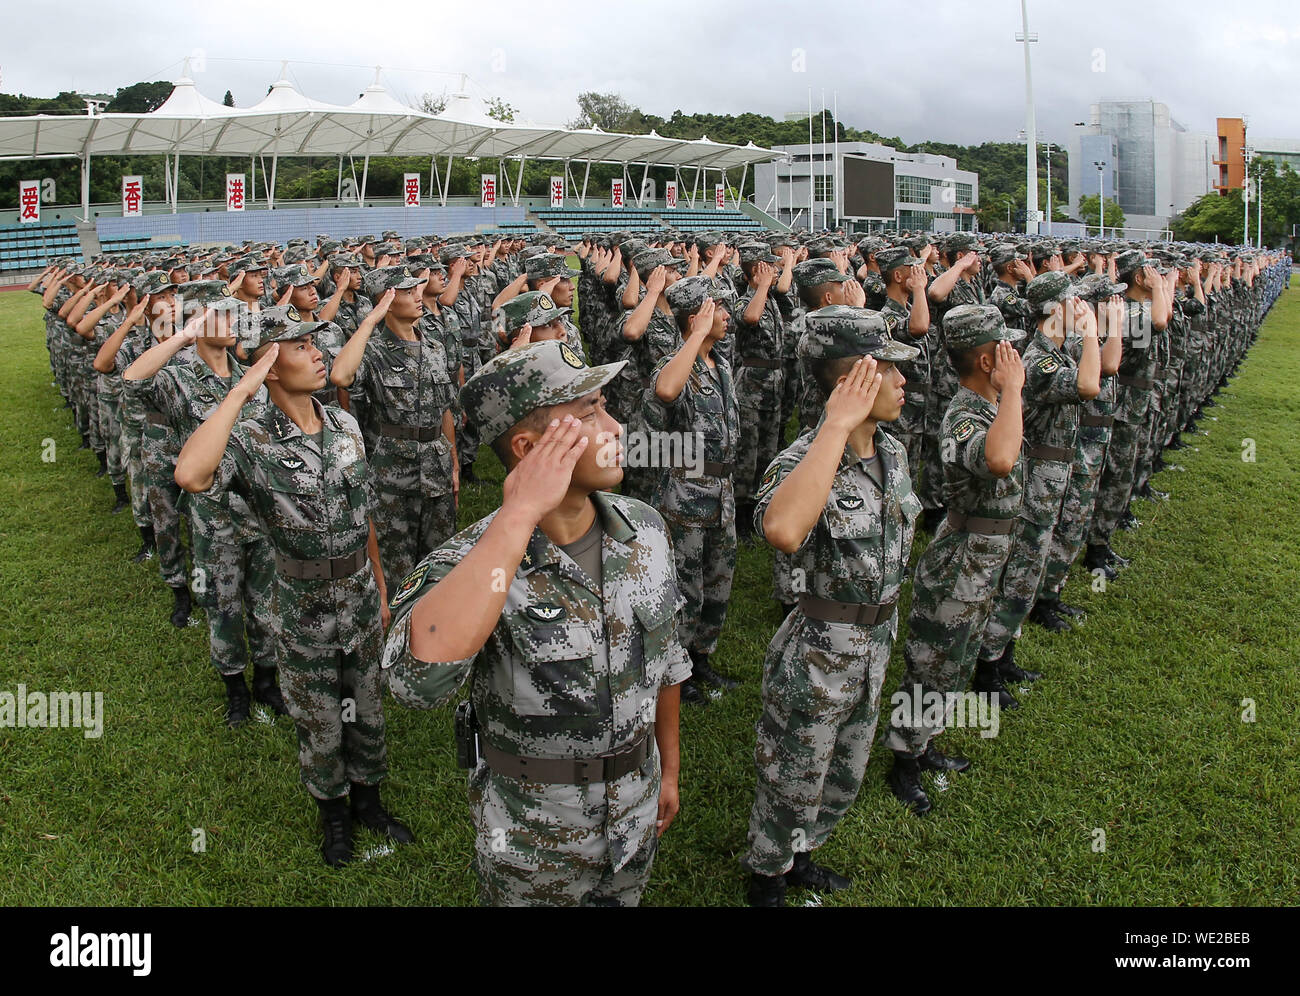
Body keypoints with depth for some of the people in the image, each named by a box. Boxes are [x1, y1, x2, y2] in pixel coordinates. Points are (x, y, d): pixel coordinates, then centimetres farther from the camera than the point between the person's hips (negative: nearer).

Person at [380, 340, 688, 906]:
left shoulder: (645, 529, -10)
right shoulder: (471, 562, -27)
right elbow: (418, 679, -49)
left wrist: (669, 770, 14)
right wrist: (520, 514, -44)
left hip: (637, 813, 5)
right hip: (531, 838, -4)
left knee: (624, 900, 26)